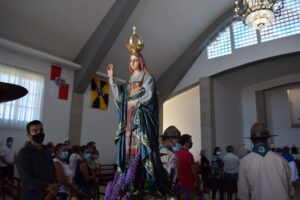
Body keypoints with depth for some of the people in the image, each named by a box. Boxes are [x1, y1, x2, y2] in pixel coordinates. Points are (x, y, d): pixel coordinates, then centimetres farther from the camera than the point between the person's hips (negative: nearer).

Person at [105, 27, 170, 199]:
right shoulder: (130, 80, 20)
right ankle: (129, 182, 4)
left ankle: (144, 182, -9)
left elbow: (149, 95, -10)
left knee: (141, 148, -11)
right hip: (129, 120, 6)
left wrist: (135, 102, -8)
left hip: (142, 119, -6)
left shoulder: (147, 77, 3)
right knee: (129, 148, 1)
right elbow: (119, 97, 9)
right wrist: (112, 78, 8)